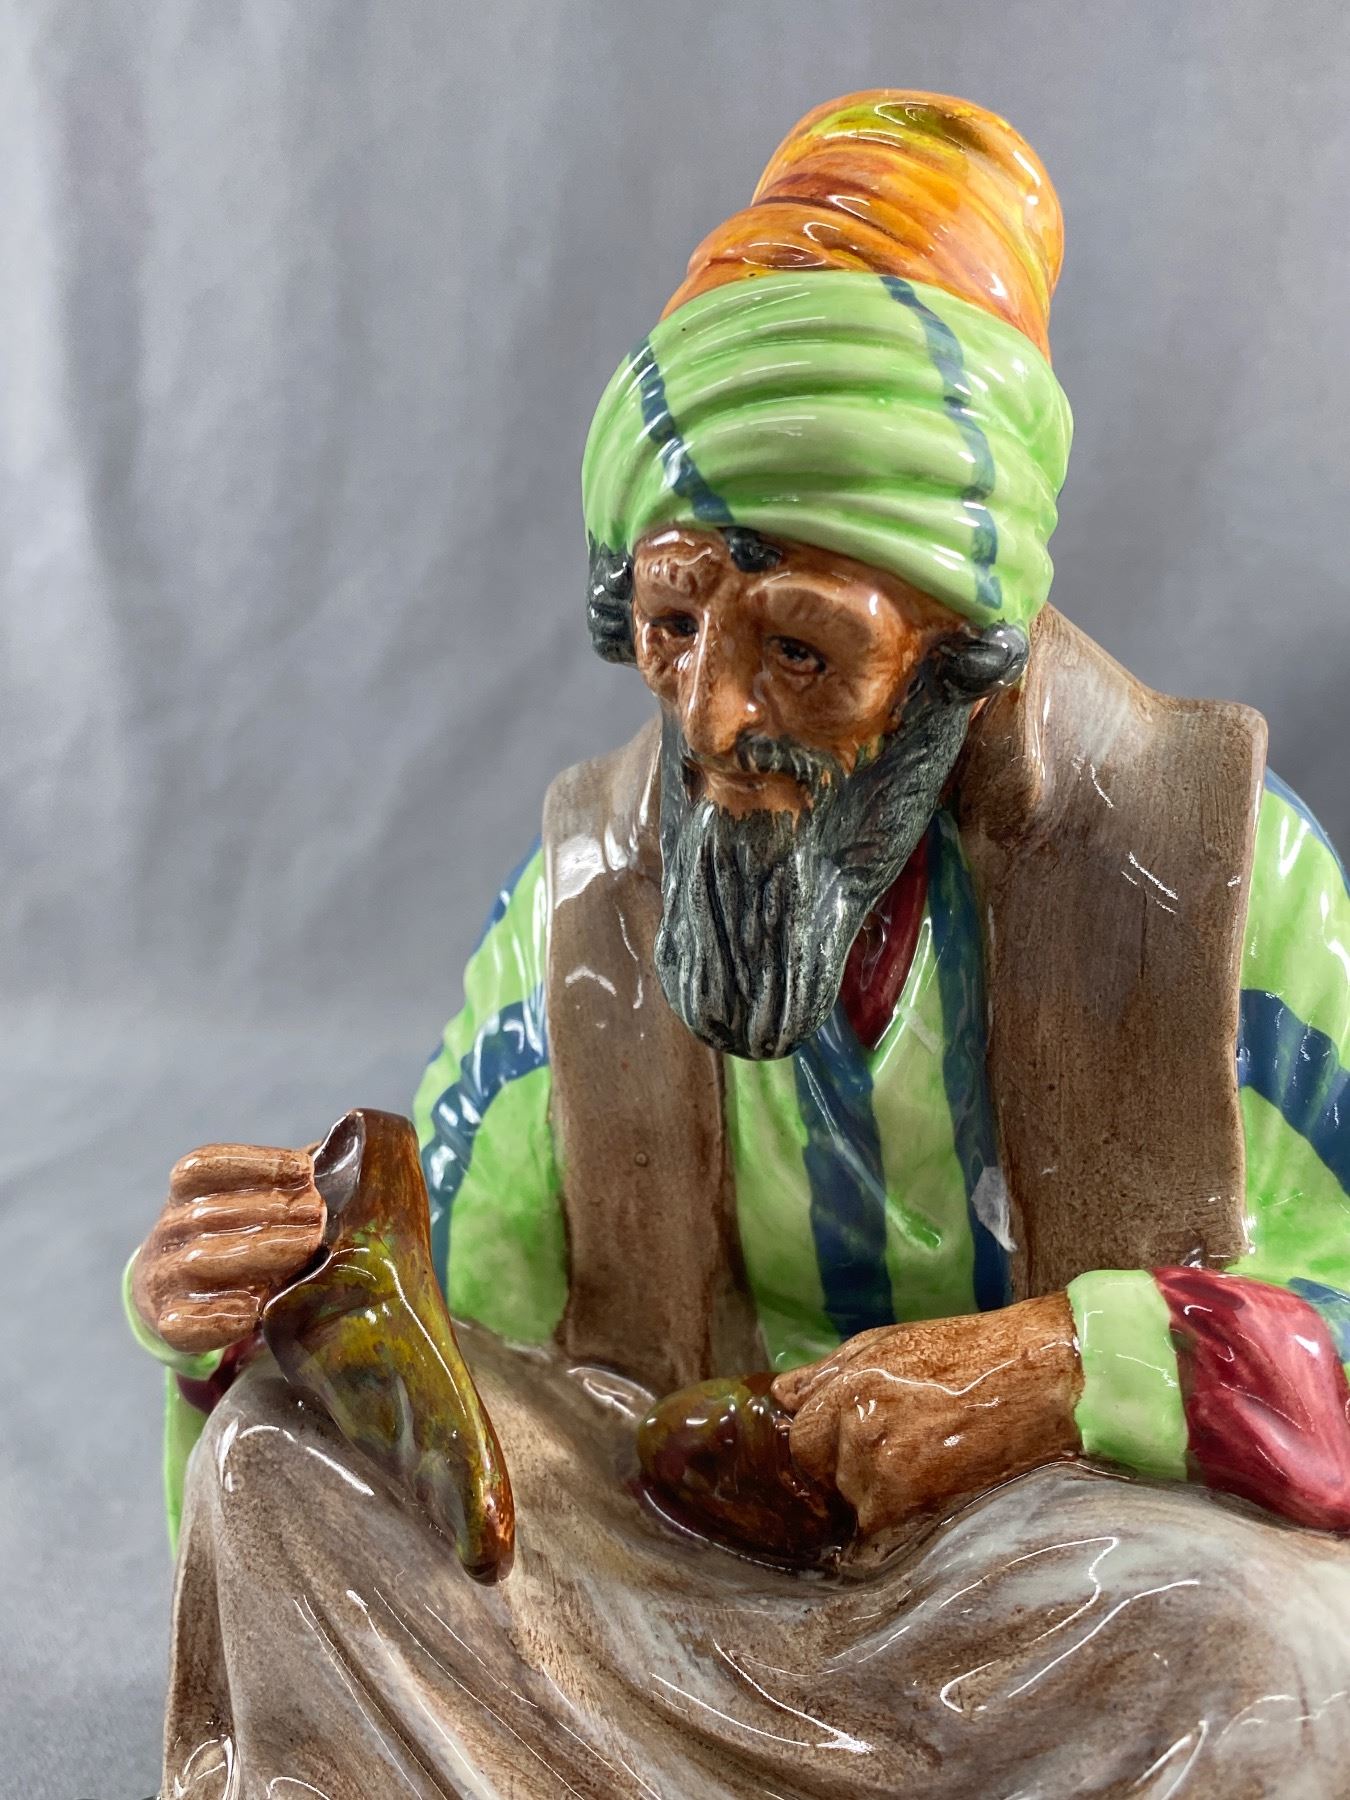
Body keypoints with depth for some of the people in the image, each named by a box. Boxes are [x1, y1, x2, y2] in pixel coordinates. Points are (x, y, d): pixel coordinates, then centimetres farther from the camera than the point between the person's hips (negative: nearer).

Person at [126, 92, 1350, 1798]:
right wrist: (260, 1308, -21)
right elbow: (448, 1312, 1)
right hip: (695, 1556, 1)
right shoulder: (587, 885, -3)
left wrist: (1080, 1364, -28)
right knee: (297, 1457, -20)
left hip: (1119, 1547, 0)